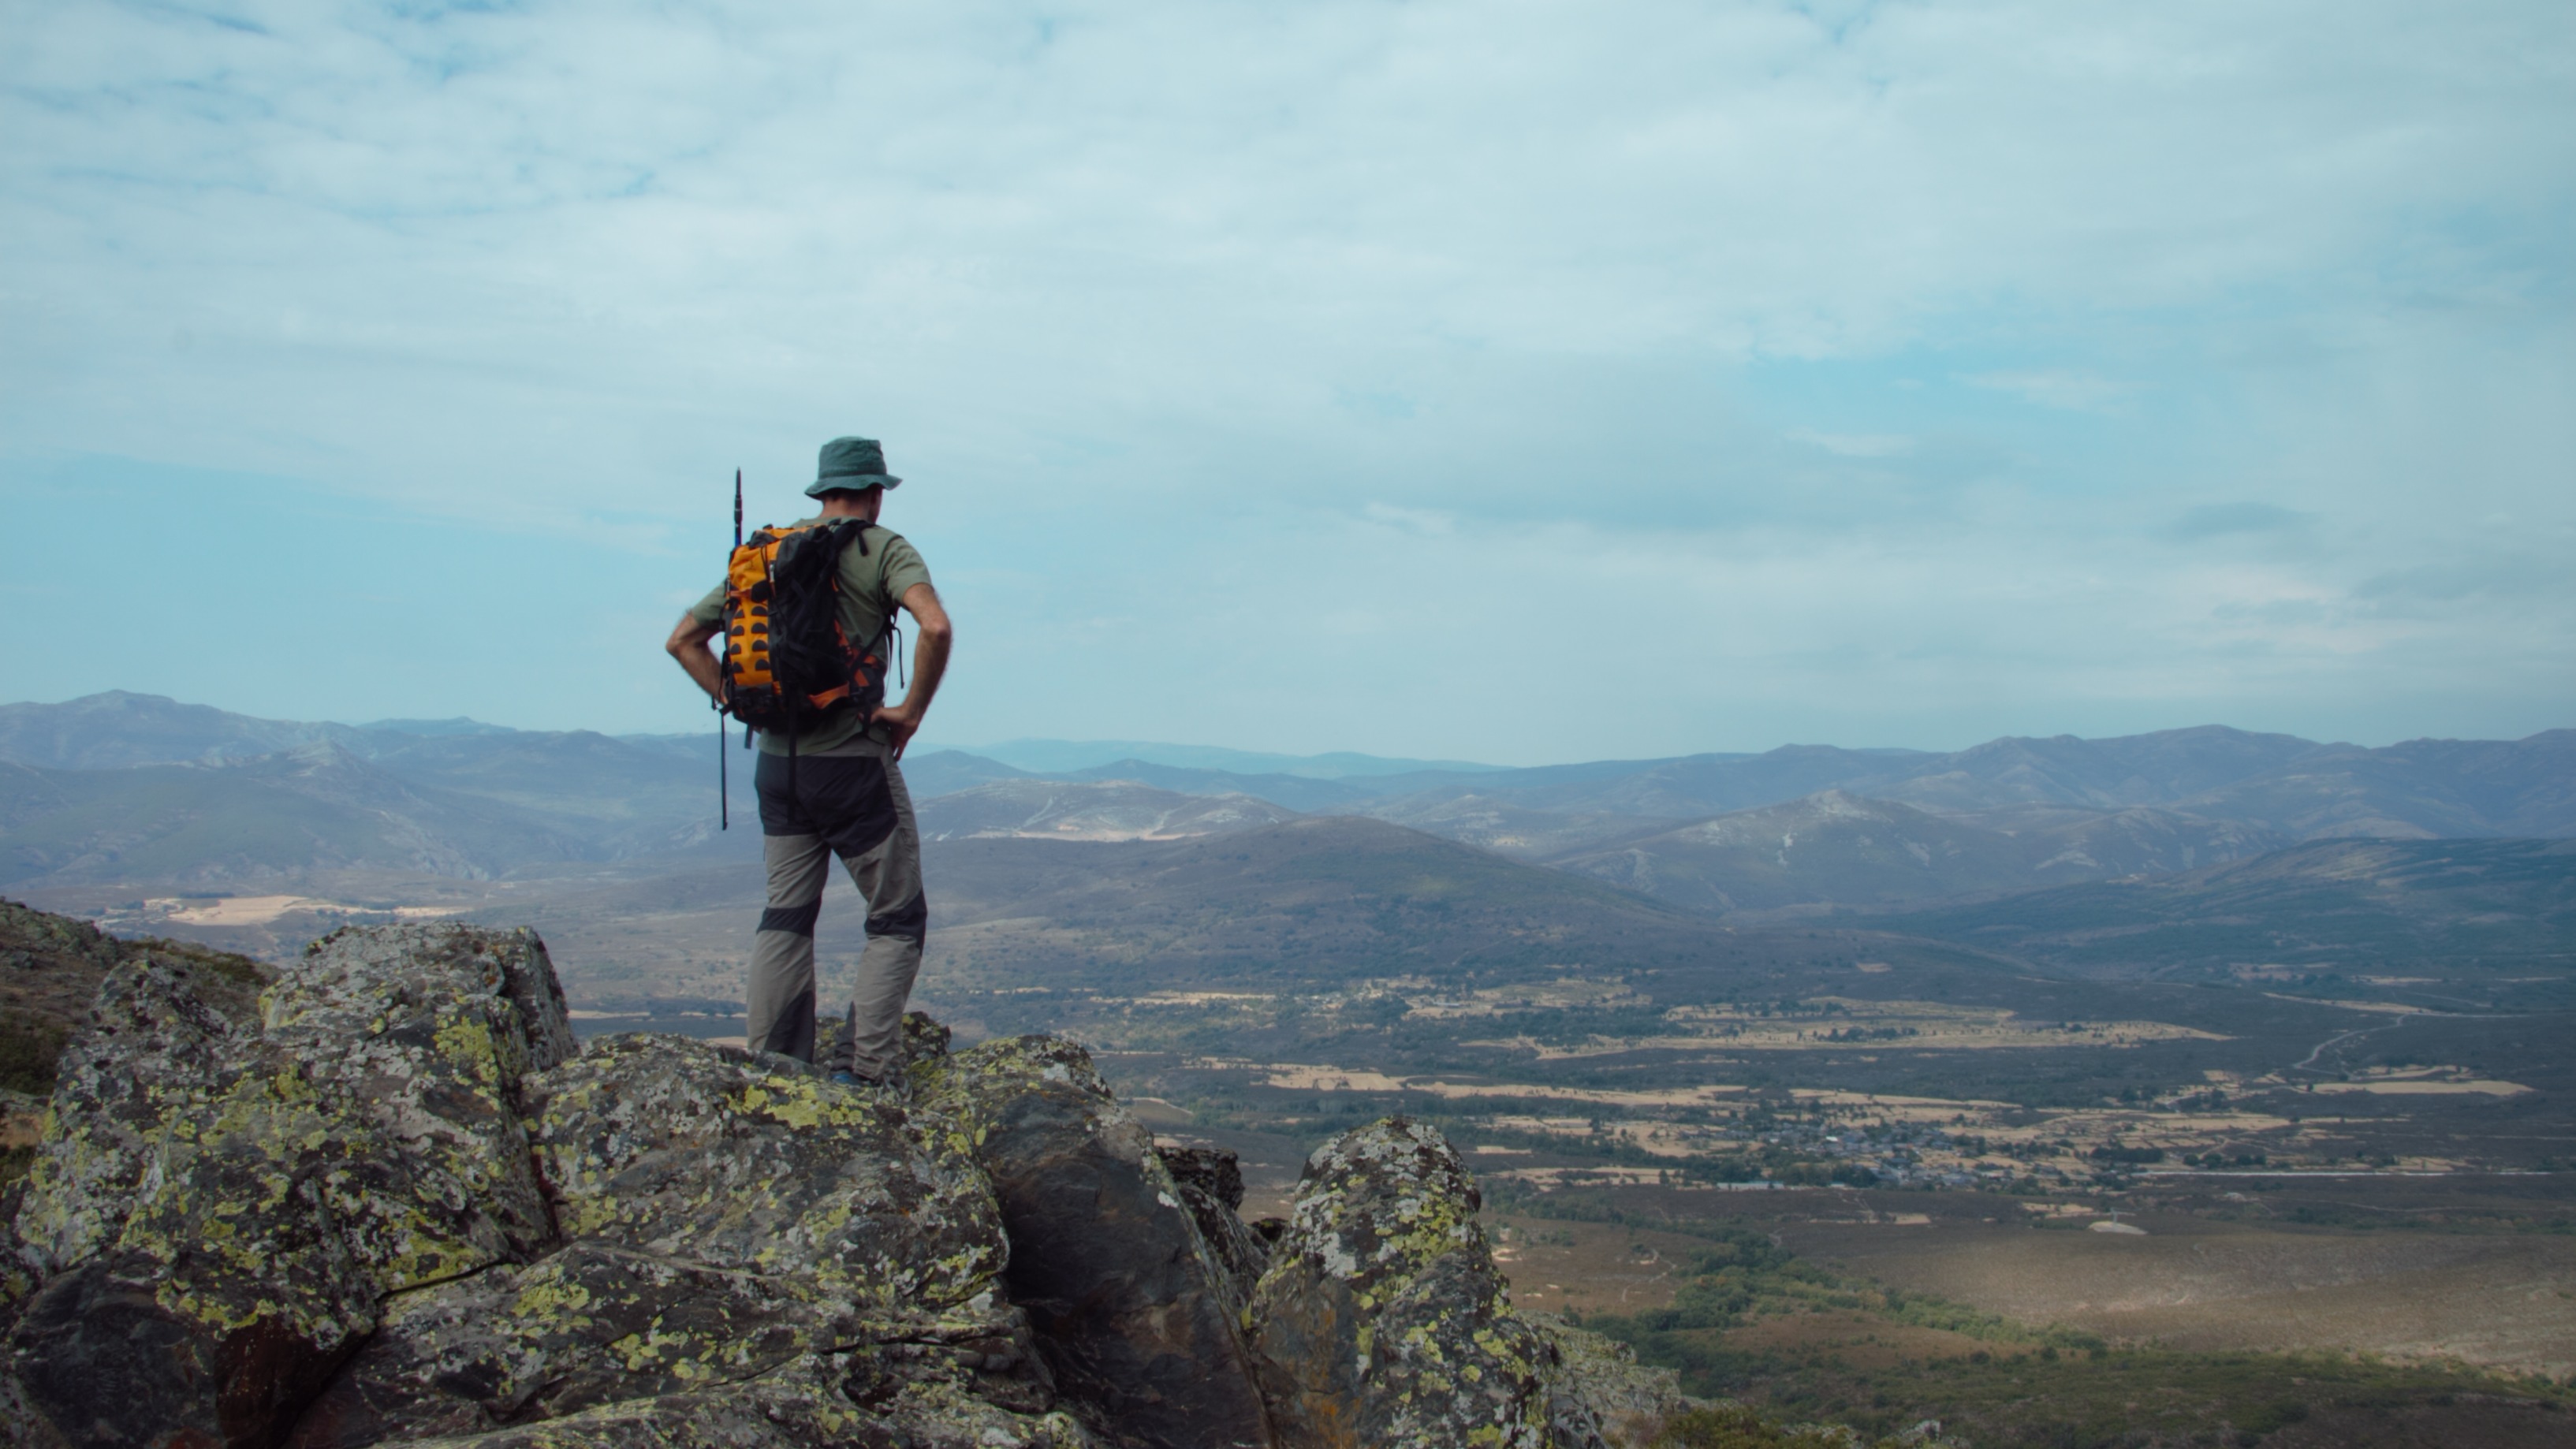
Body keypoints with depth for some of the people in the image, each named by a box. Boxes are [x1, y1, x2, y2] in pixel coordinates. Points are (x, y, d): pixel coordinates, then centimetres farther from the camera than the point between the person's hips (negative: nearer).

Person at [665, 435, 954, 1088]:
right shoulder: (884, 550, -5)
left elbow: (684, 639, 12)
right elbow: (936, 627, -25)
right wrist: (912, 710, -13)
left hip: (778, 762, 5)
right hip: (855, 762, -5)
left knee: (785, 917, 15)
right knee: (898, 919, 5)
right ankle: (865, 1068, -4)